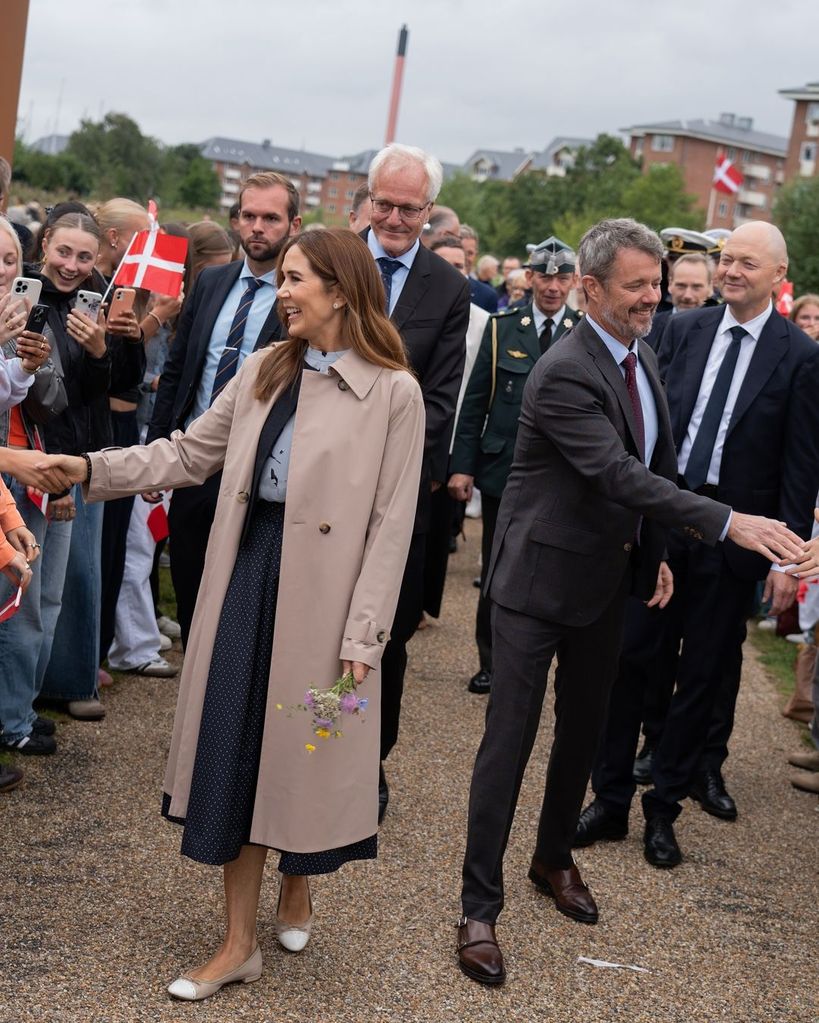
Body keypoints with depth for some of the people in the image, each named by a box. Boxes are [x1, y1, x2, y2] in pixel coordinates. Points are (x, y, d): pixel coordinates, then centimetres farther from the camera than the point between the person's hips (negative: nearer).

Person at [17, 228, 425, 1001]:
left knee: (304, 748, 9)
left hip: (322, 586, -4)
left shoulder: (394, 392, -8)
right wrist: (92, 467, -4)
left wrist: (362, 634, -12)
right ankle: (239, 942, 19)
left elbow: (391, 522, -9)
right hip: (249, 566, 5)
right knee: (234, 747, 6)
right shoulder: (263, 371, 7)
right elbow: (189, 453, 8)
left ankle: (297, 883, 40)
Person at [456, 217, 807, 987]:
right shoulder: (564, 374, -24)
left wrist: (655, 551, 8)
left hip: (606, 578, 8)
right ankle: (480, 907, 6)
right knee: (509, 741, -3)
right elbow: (620, 475, -33)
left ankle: (554, 859, 39)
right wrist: (726, 522, -37)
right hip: (540, 578, -8)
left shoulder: (640, 358, 4)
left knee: (583, 730, 19)